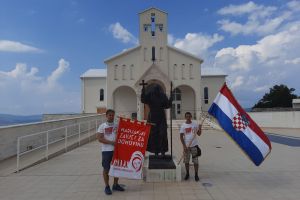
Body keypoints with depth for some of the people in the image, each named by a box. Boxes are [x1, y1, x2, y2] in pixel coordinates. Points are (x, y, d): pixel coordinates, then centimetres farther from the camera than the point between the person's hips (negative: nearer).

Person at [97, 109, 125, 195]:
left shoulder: (117, 126, 7)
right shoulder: (102, 126, -3)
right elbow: (100, 138, -11)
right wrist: (111, 142, -18)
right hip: (106, 150, -3)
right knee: (106, 169, 5)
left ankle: (115, 185, 29)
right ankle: (107, 187, 20)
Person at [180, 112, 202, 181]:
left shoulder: (195, 124, 2)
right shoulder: (183, 126, -2)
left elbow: (199, 134, 7)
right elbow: (181, 137, -4)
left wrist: (200, 128, -12)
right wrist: (184, 146, -11)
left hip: (194, 145, 0)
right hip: (186, 146, 0)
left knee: (195, 161, 3)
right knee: (186, 161, 9)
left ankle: (196, 175, 16)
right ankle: (187, 174, 26)